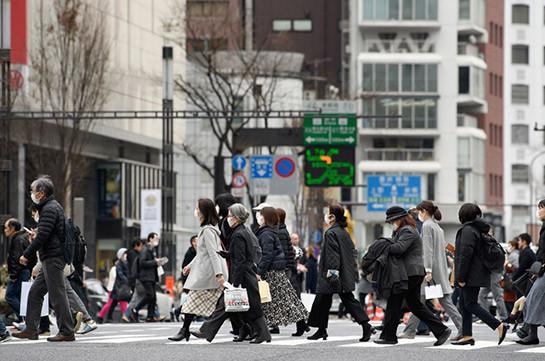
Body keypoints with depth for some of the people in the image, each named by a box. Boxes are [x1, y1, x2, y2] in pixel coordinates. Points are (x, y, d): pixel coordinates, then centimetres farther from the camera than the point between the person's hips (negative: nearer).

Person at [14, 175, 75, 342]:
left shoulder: (50, 209, -13)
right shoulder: (54, 206, 19)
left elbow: (42, 236, -20)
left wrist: (26, 255, -13)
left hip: (53, 258, -10)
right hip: (50, 260, 10)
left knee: (57, 294, -8)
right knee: (35, 292, 12)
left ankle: (67, 331, -7)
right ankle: (31, 330, 13)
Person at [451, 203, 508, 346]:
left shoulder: (468, 230, -14)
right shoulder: (480, 230, 16)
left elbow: (466, 255, -21)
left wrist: (461, 277, -19)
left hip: (471, 275, -10)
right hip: (479, 274, 10)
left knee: (470, 304, -8)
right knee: (464, 303, 12)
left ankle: (500, 326, -13)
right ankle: (467, 336, 11)